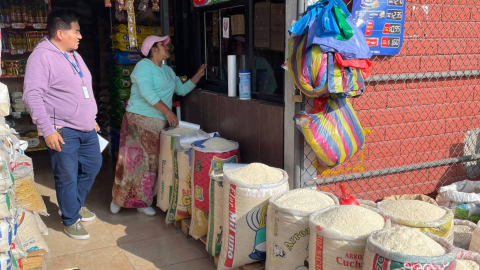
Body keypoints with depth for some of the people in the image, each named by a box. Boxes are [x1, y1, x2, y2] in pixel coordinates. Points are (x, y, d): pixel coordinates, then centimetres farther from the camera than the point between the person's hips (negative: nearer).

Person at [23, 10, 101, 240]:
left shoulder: (74, 55, 14)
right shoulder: (42, 56, -14)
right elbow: (32, 96, -20)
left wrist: (93, 119, 23)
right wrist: (48, 130, -23)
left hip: (86, 128, 9)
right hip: (62, 131, -9)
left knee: (92, 166, 18)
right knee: (67, 177, 1)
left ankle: (75, 205, 38)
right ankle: (71, 220, 20)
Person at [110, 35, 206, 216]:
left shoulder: (168, 70, 18)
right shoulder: (144, 66, -9)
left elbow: (182, 89, 21)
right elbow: (147, 92, -22)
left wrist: (198, 75, 14)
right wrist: (167, 111, -26)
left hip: (160, 123, 7)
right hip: (140, 120, -7)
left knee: (151, 162, 7)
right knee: (134, 160, -3)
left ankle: (142, 202, 16)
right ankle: (118, 200, 12)